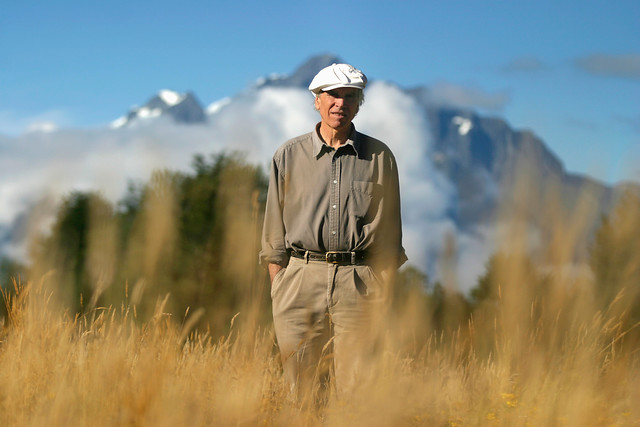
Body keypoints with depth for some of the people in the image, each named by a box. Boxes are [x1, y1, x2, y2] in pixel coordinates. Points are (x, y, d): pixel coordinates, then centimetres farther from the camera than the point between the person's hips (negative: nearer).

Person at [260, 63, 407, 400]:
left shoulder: (380, 157, 9)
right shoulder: (289, 156, 9)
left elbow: (389, 232, 12)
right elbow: (275, 227, 10)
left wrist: (383, 286, 5)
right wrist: (277, 288, 4)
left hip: (359, 281, 0)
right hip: (302, 274, 0)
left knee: (354, 383, -3)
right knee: (297, 382, -2)